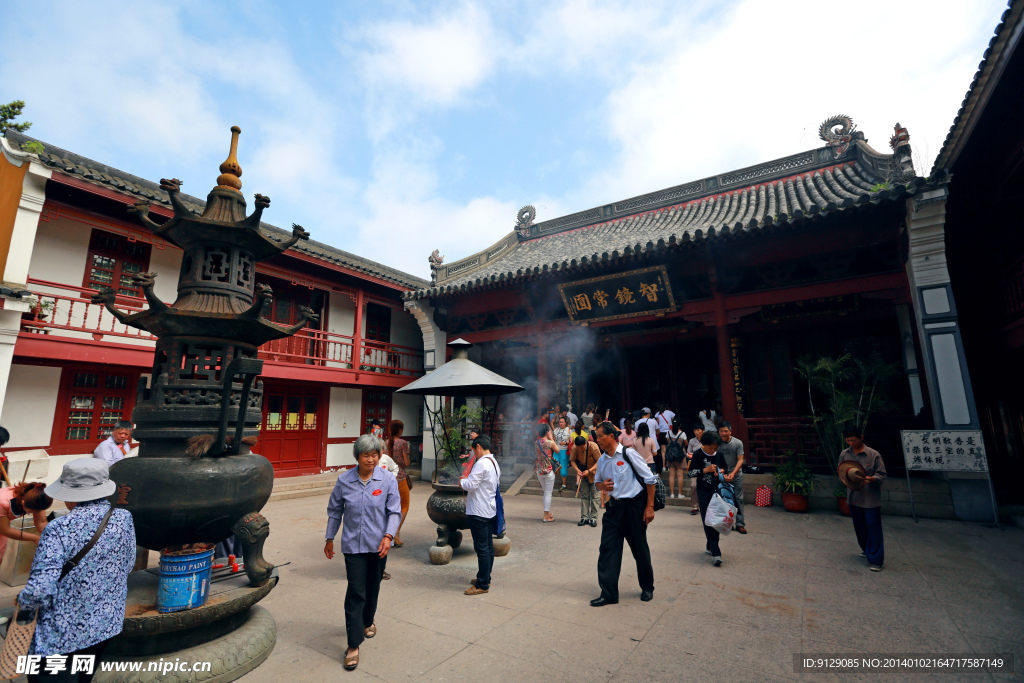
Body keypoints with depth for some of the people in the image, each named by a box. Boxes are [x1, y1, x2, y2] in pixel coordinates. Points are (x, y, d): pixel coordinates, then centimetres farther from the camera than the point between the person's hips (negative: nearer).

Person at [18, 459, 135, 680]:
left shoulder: (58, 529, -22)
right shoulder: (124, 518, -9)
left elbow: (40, 590, -23)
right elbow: (127, 565, 4)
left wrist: (22, 602, -2)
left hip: (61, 632, -4)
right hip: (106, 623, 5)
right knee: (84, 676, 27)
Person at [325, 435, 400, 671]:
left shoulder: (388, 479, -10)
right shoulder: (344, 480, -7)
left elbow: (395, 511, -7)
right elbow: (334, 511, 6)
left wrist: (388, 536, -19)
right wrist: (329, 539, 11)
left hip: (378, 544, 1)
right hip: (353, 545, -1)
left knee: (373, 587, 19)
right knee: (355, 592, -3)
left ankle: (368, 621, 45)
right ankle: (353, 645, 10)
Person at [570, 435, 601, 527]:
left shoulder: (593, 447, -24)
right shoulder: (574, 448, -13)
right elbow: (573, 460, -2)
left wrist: (589, 471, -28)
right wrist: (577, 470, -20)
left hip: (593, 473, -3)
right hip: (583, 474, 3)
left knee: (594, 496, -1)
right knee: (584, 496, 6)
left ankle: (593, 518, 6)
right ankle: (584, 517, 13)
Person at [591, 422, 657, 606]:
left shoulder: (628, 454, -14)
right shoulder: (602, 460, 4)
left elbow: (650, 479, -9)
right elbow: (598, 482, 20)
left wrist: (650, 506, -10)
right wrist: (602, 486, -5)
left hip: (634, 505, -5)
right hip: (614, 507, 5)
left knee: (640, 549, 11)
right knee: (607, 547, 0)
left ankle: (647, 588, 34)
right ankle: (608, 593, 11)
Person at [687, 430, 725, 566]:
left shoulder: (718, 455, 5)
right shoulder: (698, 455, -8)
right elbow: (689, 473, -9)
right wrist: (705, 470, -19)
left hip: (717, 492, 5)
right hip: (704, 493, -5)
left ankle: (710, 546, 27)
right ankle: (715, 553, -9)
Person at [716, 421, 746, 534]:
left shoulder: (738, 443, -6)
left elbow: (740, 460, -8)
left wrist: (733, 473, -19)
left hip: (736, 475, -1)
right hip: (722, 475, 1)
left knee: (738, 499, 1)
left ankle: (739, 524, 9)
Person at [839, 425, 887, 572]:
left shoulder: (873, 454, -10)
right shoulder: (844, 454, 1)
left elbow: (882, 475, -8)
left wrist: (871, 479, -26)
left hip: (871, 498, -4)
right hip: (853, 497, 4)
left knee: (873, 528, 0)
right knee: (859, 527, 17)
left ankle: (876, 560, 7)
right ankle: (866, 549, 38)